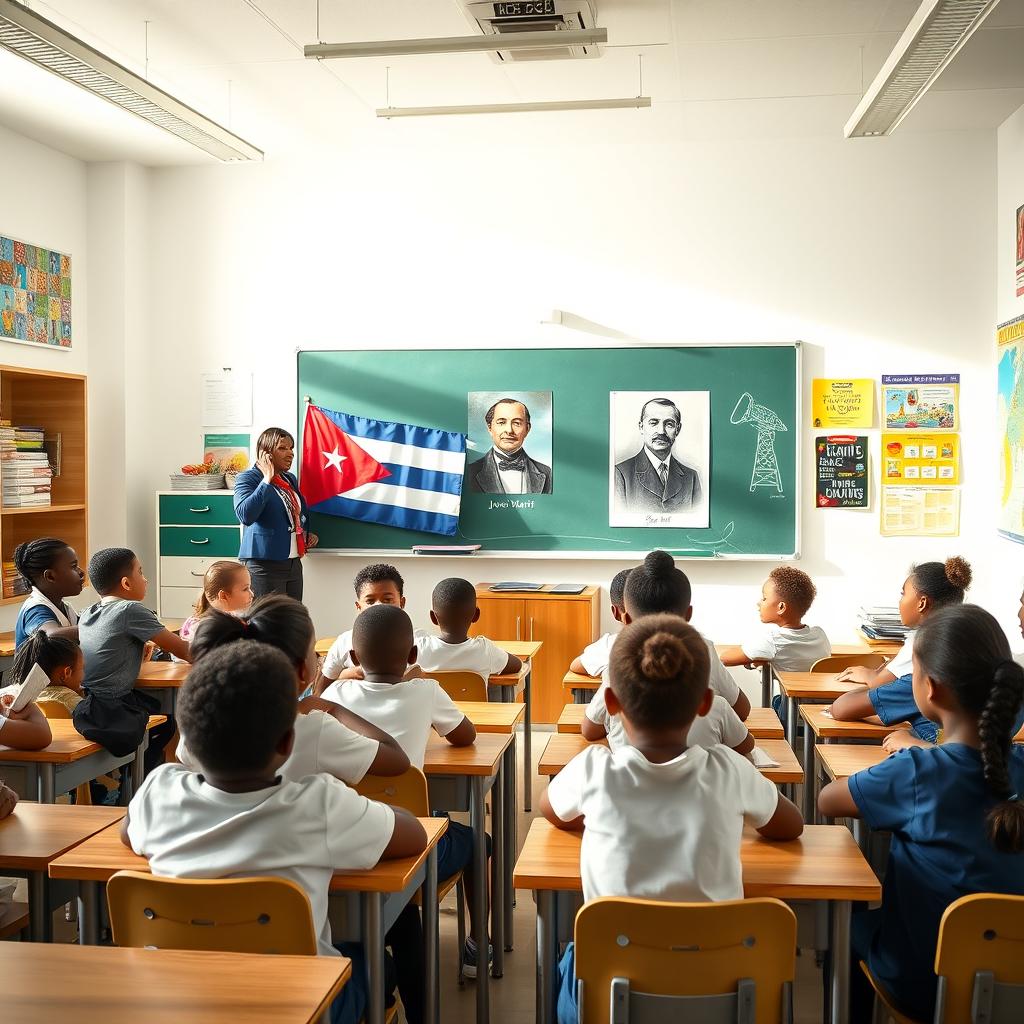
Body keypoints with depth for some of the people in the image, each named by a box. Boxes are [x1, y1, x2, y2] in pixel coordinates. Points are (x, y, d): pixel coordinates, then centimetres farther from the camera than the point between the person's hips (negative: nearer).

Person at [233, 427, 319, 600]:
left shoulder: (290, 479, 16)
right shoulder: (248, 478, -6)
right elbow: (245, 516, -24)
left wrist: (307, 534, 15)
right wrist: (267, 480, -22)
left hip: (294, 563, 7)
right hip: (265, 564, -7)